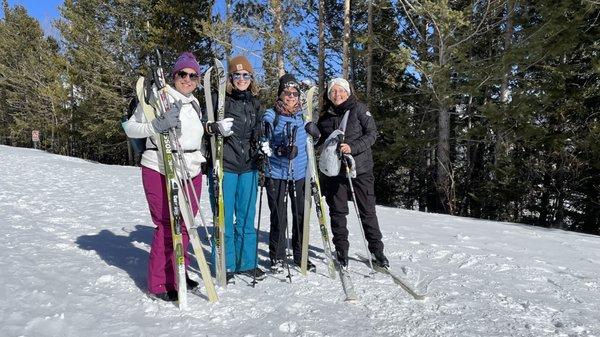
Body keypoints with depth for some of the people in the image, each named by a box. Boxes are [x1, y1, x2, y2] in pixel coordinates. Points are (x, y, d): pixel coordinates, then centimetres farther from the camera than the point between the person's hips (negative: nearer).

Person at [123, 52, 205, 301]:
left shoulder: (194, 103, 17)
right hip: (161, 171, -7)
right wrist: (156, 126, -24)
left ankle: (178, 273, 27)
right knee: (167, 226, -4)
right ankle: (160, 283, 10)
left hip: (192, 172, 7)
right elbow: (130, 128, -7)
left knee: (185, 225, 10)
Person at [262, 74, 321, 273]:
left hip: (300, 174, 3)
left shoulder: (304, 116, 10)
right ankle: (277, 258, 16)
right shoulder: (270, 116, 0)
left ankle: (300, 255, 24)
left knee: (301, 216, 6)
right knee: (279, 218, -1)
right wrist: (279, 150, -20)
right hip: (277, 173, -3)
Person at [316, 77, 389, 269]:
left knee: (367, 211, 5)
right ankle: (341, 250, 21)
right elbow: (321, 142, 19)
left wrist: (352, 147, -20)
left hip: (360, 169, -3)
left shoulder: (358, 109, -1)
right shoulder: (325, 116, 9)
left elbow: (372, 134, -7)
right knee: (338, 212, 7)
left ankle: (376, 250, 19)